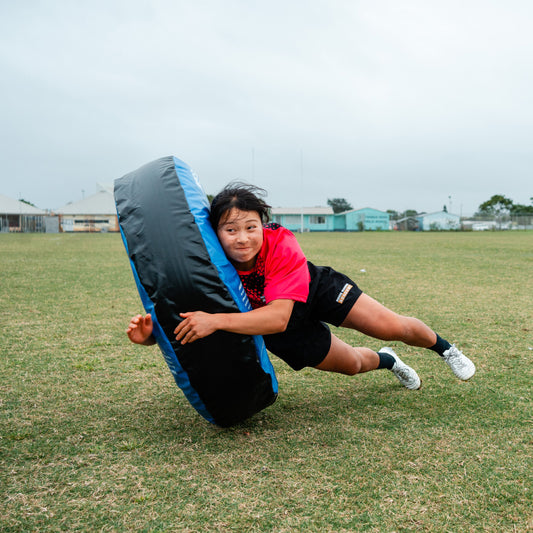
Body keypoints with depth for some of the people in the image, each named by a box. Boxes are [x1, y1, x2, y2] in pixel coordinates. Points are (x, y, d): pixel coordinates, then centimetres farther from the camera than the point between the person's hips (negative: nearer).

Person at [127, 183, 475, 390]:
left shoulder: (281, 245, -39)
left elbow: (279, 317, -48)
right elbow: (183, 322, -25)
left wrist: (216, 321, -58)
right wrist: (150, 334, -48)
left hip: (316, 291, -2)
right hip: (285, 334, 2)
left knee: (395, 328, -3)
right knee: (353, 364, 14)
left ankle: (444, 348, 33)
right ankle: (386, 362, 53)